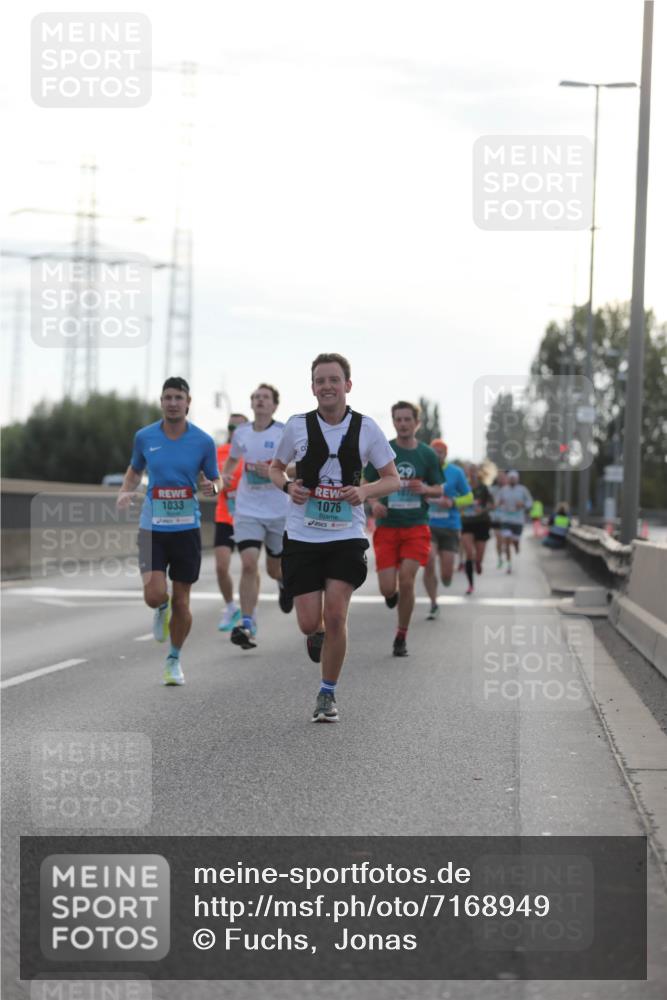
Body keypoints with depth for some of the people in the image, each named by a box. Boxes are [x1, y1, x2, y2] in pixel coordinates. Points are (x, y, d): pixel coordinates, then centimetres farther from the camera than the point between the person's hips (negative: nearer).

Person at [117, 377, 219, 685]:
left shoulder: (204, 441, -3)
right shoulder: (144, 437, 0)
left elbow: (213, 480, 7)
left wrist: (211, 487, -17)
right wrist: (125, 493, -2)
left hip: (187, 527, 0)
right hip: (152, 527, 0)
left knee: (181, 602, 4)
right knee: (154, 595, -15)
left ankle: (174, 659, 27)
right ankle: (162, 610, 25)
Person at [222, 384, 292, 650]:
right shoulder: (240, 434, 5)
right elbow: (232, 459, 25)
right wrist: (225, 475, 4)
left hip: (280, 511, -1)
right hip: (247, 511, 2)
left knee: (275, 568, 12)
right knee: (249, 564, -15)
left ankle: (285, 582, 51)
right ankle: (248, 625, -12)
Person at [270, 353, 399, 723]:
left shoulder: (366, 428, -2)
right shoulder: (297, 425, -1)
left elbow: (393, 480, 5)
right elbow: (276, 467, 15)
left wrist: (365, 491, -15)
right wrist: (288, 486, -8)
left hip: (347, 536, -1)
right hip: (302, 536, 1)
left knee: (335, 615, -11)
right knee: (309, 623, -2)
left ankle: (328, 695, 6)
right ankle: (318, 634, 37)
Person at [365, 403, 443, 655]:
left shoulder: (427, 454, 4)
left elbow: (439, 490, 11)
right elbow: (367, 484, 7)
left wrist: (426, 489, -12)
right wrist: (374, 502, -13)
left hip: (416, 527, 0)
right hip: (386, 527, 0)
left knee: (406, 582, -11)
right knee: (388, 589, -8)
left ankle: (402, 636, 7)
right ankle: (392, 593, 32)